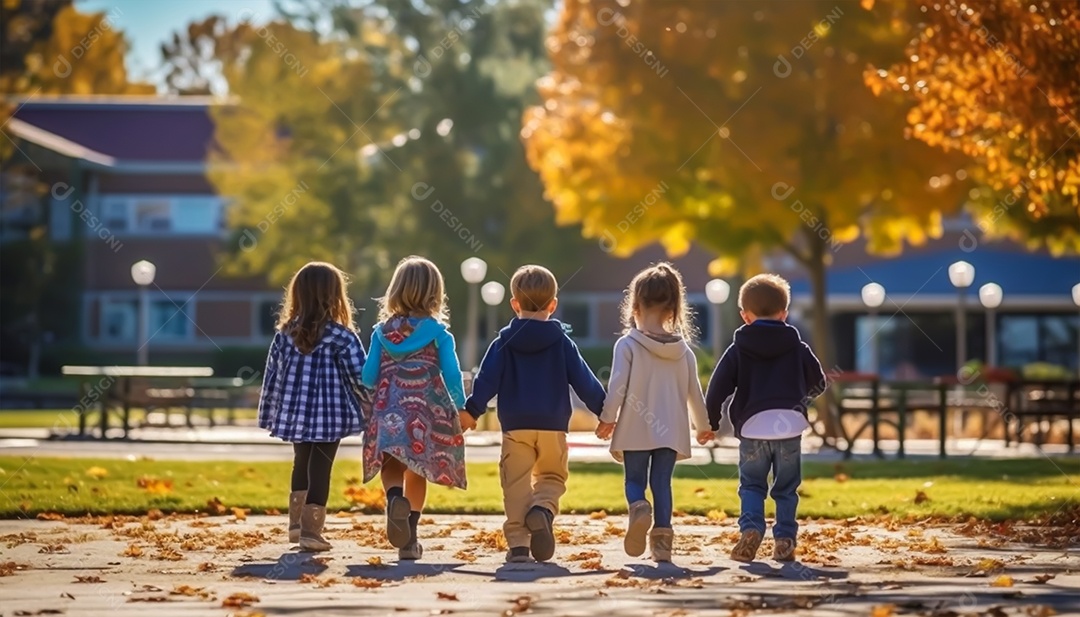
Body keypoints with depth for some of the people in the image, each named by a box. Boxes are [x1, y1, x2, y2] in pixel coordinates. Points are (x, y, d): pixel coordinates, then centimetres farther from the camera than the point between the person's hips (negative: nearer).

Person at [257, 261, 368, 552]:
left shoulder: (285, 334, 1)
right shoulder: (342, 338, -11)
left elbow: (272, 377, 5)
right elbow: (361, 378, -9)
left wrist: (269, 414, 14)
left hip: (294, 413, 4)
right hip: (330, 416, -4)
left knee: (302, 464, 23)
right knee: (320, 469, 1)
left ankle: (296, 523, 31)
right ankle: (311, 531, -1)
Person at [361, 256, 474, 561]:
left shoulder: (382, 331, 4)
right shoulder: (438, 332, -2)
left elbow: (367, 377, 2)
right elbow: (452, 375, -6)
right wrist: (462, 409, 8)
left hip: (389, 411, 0)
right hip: (427, 411, 0)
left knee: (392, 465, 3)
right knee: (417, 472, 12)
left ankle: (395, 497, -32)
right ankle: (409, 539, 11)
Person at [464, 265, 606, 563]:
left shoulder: (504, 342, 3)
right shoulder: (561, 342, 4)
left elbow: (487, 380, -3)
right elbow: (584, 380, 3)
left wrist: (470, 411, 1)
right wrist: (604, 411, 10)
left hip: (515, 426, 0)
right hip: (553, 426, 0)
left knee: (517, 484, 4)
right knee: (552, 477, 15)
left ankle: (518, 543, -5)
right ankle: (543, 509, -16)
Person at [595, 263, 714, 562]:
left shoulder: (627, 345, -8)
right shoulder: (683, 350, 5)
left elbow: (617, 385, -12)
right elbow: (694, 392, 11)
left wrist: (607, 418, 0)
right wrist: (704, 425, 24)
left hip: (635, 430, -3)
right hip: (671, 431, 3)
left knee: (634, 480, 9)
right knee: (662, 482, 7)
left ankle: (639, 508, -22)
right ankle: (662, 538, 0)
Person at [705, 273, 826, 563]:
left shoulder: (738, 350, 5)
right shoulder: (797, 348, 9)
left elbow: (718, 387, -1)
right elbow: (818, 382, 18)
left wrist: (710, 422, 10)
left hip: (752, 427, -1)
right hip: (790, 426, 1)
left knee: (751, 485, 11)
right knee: (786, 488, 11)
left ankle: (751, 529, -11)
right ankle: (785, 539, 3)